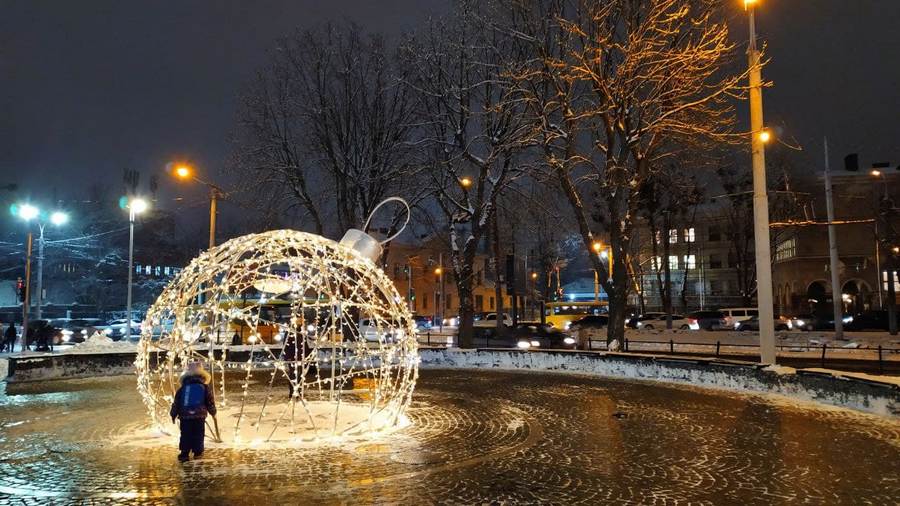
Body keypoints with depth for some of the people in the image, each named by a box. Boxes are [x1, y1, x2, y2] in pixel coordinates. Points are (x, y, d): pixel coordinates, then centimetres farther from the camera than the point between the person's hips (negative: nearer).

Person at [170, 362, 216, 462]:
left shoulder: (182, 388, 8)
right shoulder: (205, 388, 4)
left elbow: (176, 403, 9)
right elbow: (210, 402, 7)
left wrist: (173, 415, 19)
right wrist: (213, 412, 22)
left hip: (185, 416, 1)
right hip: (199, 416, -1)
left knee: (185, 436, 8)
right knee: (198, 435, 9)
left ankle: (184, 454, 4)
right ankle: (197, 453, 9)